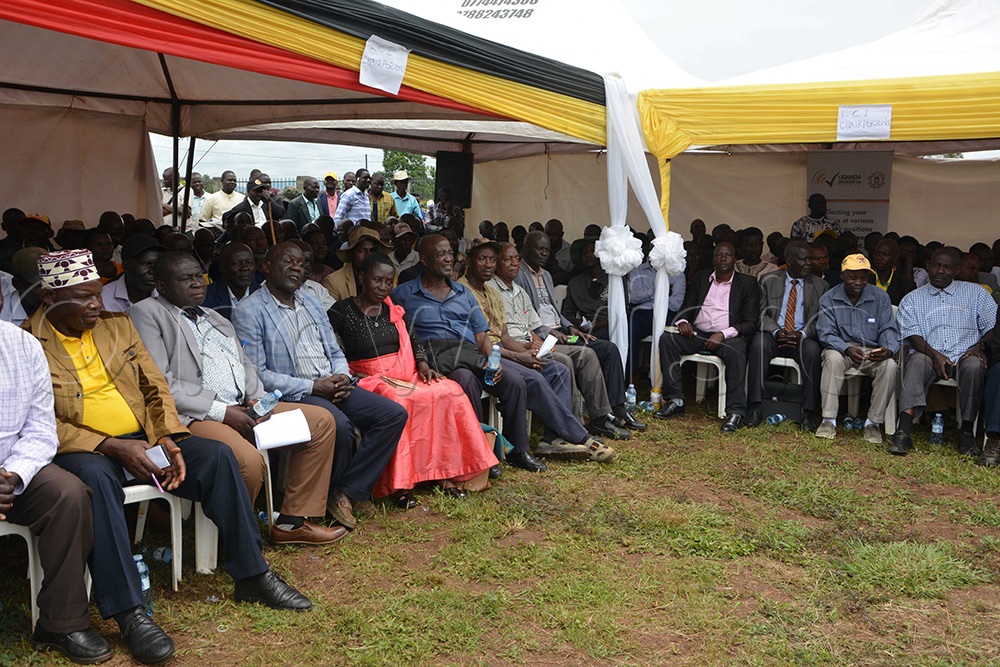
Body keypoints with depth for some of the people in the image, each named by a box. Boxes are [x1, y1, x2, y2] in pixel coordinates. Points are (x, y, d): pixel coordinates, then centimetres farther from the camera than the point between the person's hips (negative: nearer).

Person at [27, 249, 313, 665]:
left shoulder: (117, 325, 13)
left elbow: (155, 388, 12)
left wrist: (167, 439, -6)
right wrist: (113, 447, -21)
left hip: (142, 439, 5)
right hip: (82, 451, -5)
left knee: (217, 455, -15)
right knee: (95, 477, -39)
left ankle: (253, 576, -5)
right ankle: (129, 612, -36)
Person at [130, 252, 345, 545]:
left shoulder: (216, 319, 25)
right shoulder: (147, 314, 0)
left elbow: (245, 365, 27)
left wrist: (259, 400, 4)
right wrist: (219, 411, -14)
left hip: (244, 409, 9)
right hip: (192, 417, -8)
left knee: (321, 421, -1)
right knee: (249, 460, -35)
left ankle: (292, 521, 2)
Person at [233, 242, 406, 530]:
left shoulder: (311, 303, 20)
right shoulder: (248, 312, -4)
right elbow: (256, 374, -12)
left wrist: (343, 377, -2)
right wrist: (312, 387, -17)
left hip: (331, 385, 8)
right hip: (291, 394, -7)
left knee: (394, 414, -9)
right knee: (339, 426, -34)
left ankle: (351, 490, -7)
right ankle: (330, 494, -7)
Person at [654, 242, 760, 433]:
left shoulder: (747, 283, 6)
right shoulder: (700, 278, 18)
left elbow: (752, 322, -2)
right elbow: (687, 308, 18)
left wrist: (723, 334, -18)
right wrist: (683, 321, -9)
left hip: (727, 337, -4)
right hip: (697, 334, 4)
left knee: (736, 350, -38)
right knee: (667, 338, -23)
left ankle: (735, 412, -36)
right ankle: (675, 401, -24)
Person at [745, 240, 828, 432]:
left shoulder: (820, 285, 10)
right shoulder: (768, 280, 8)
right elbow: (761, 313, 3)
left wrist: (802, 334, -16)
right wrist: (776, 331, -16)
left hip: (802, 338, 0)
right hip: (773, 335, 0)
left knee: (812, 350, -34)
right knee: (759, 344, -33)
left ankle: (808, 412, -29)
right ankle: (755, 408, -31)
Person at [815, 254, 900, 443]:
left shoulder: (880, 298, 3)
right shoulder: (829, 299, -1)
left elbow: (888, 330, -2)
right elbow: (826, 333, -9)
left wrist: (888, 350, -26)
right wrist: (847, 349, -29)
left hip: (872, 351, 1)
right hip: (841, 348, -1)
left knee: (890, 365, -30)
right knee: (833, 358, -36)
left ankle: (874, 422, -18)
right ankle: (829, 420, -30)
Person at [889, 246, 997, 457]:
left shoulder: (975, 293, 18)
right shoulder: (912, 299, 16)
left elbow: (993, 326, 11)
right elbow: (912, 334, 2)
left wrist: (980, 347, -10)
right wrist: (934, 354, -17)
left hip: (965, 355, 1)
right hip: (930, 356, 0)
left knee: (974, 366, -35)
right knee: (917, 361, -35)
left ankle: (966, 432, -23)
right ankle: (903, 432, -47)